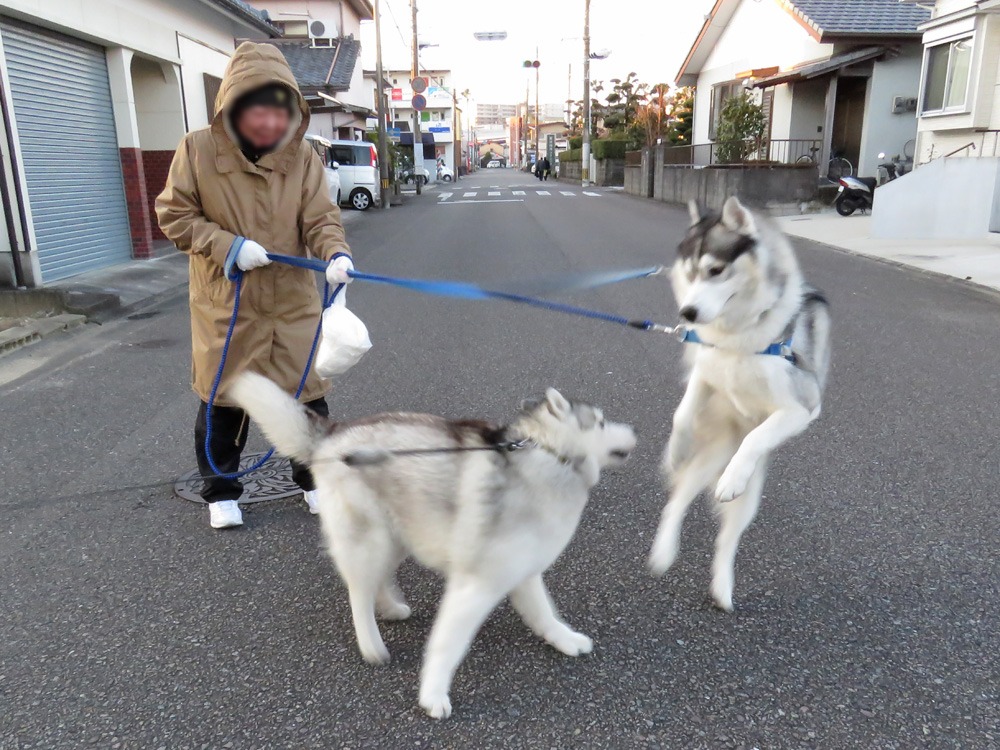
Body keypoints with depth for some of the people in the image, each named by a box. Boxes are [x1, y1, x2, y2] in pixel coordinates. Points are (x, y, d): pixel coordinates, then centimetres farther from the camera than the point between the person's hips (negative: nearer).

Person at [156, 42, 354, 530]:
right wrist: (228, 246, -17)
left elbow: (320, 220, -6)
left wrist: (336, 254, -28)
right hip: (225, 305, -1)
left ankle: (313, 478, 31)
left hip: (292, 303, 2)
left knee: (307, 396, 8)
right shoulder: (198, 150, -9)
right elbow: (174, 216, -3)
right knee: (223, 402, 10)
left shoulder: (302, 157, -6)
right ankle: (220, 491, 31)